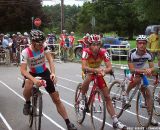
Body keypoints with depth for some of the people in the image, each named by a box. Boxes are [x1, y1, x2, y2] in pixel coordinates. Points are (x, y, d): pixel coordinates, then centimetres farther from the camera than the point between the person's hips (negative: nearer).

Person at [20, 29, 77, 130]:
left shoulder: (44, 48, -18)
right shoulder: (25, 52, -24)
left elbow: (50, 59, -26)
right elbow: (23, 70, -30)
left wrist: (53, 73, -44)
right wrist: (34, 80, -47)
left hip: (45, 73, 2)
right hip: (33, 74, -2)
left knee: (56, 99, 0)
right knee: (28, 86, -38)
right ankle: (27, 103, -5)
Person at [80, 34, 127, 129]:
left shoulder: (103, 52, -24)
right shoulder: (86, 51, -28)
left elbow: (109, 67, -30)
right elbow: (84, 67, -39)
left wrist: (103, 71, -51)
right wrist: (95, 70, -55)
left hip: (98, 72, 2)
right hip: (88, 72, -2)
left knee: (107, 97, -4)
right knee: (88, 78, -40)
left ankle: (115, 121, 1)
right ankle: (83, 98, -13)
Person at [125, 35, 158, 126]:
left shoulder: (149, 54, -18)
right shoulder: (132, 53, -28)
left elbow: (152, 67, -14)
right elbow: (132, 69, -29)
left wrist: (149, 70, -39)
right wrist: (144, 70, -43)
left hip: (142, 73, 4)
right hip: (131, 72, -3)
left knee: (148, 94, -3)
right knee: (137, 79, -38)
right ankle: (126, 94, -10)